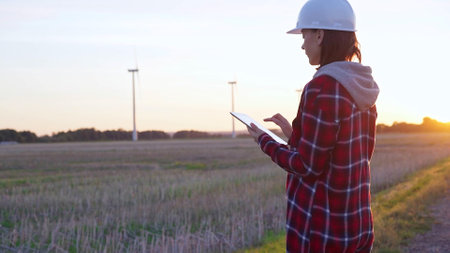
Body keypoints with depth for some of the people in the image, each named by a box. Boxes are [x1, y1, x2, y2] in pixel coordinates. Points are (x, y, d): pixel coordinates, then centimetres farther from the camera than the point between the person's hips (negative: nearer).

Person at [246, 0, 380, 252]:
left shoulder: (322, 88, -18)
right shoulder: (362, 90, 8)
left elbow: (308, 165, -17)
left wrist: (266, 142, -1)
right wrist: (295, 134, 19)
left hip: (321, 228, -8)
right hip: (357, 223, 8)